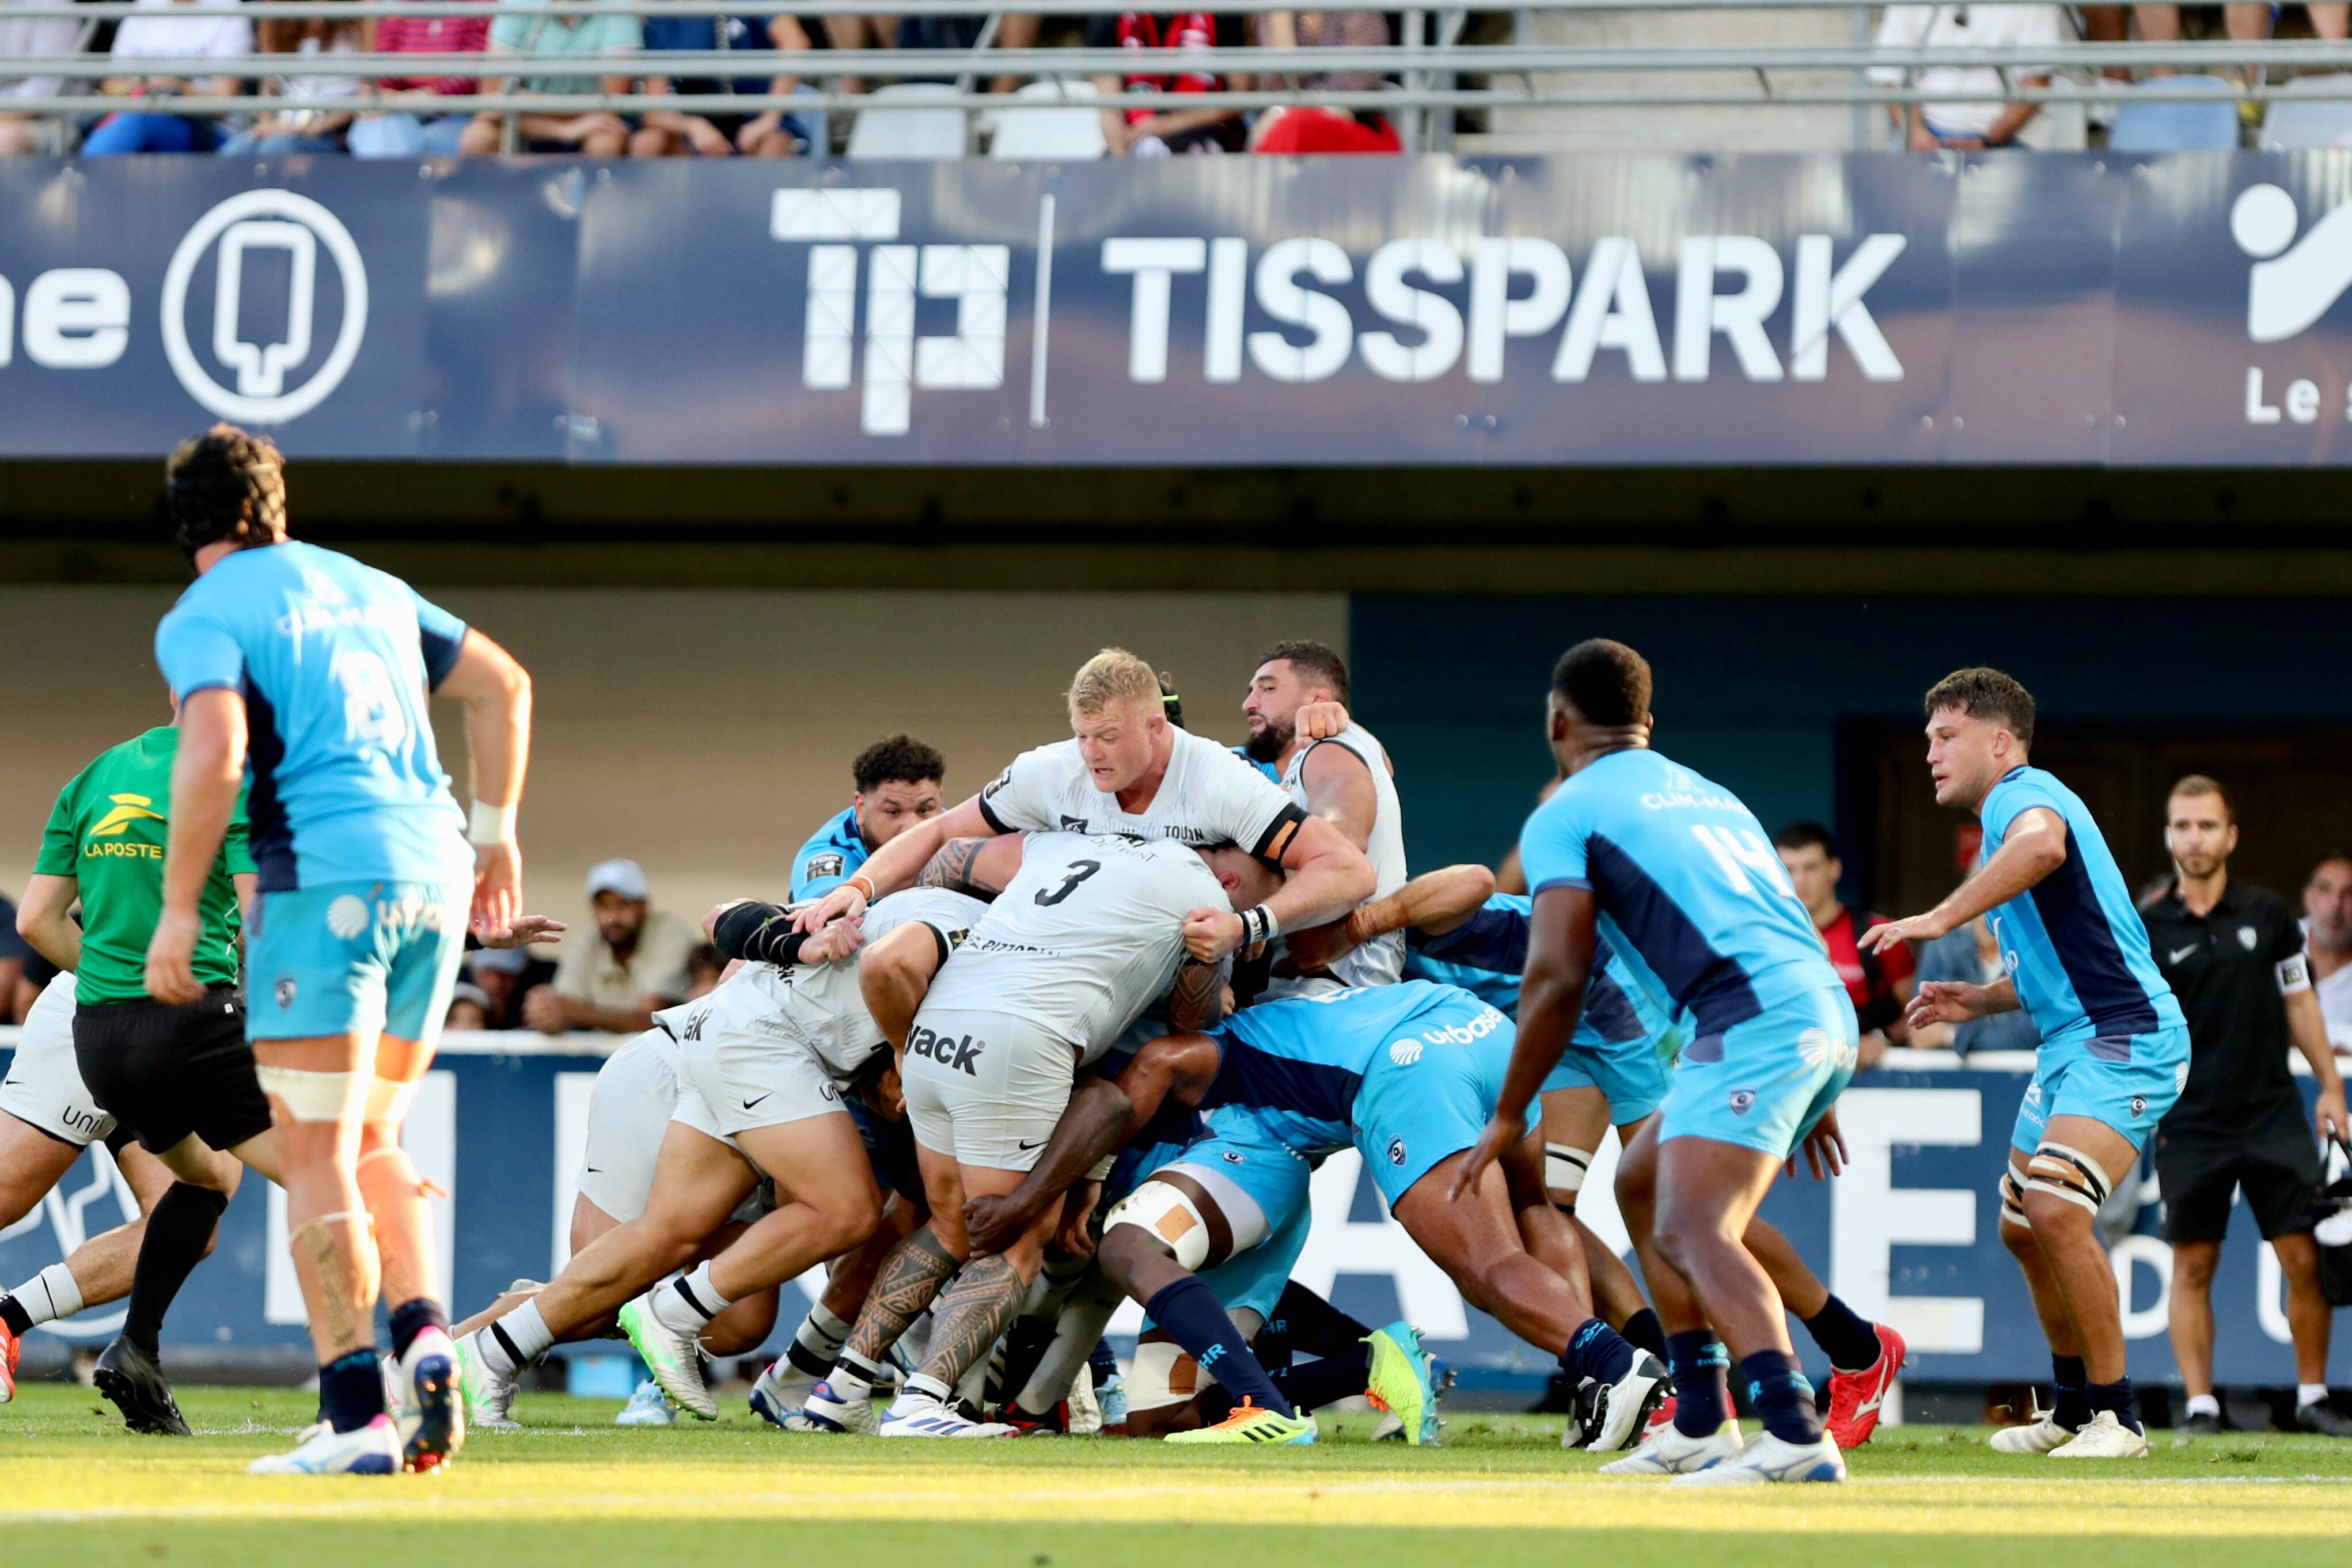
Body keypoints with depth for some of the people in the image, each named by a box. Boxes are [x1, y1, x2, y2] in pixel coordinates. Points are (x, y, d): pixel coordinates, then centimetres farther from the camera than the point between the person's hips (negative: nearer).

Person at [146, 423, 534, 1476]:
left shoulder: (204, 618, 1)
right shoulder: (366, 588, 21)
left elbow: (215, 751, -15)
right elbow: (501, 684, 26)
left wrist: (178, 908, -11)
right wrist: (494, 831, 30)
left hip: (326, 876, -6)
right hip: (436, 866, 6)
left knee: (318, 1160, -4)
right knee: (371, 1143, 17)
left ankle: (355, 1413, -12)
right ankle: (424, 1331, -6)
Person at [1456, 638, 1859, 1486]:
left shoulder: (1564, 817, 5)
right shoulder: (1707, 794, 28)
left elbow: (1557, 979, -4)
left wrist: (1509, 1115, 5)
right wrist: (1812, 1098, 40)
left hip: (1752, 1022, -9)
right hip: (1828, 1012, 9)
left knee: (1690, 1229, -20)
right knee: (1644, 1181, 24)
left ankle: (1794, 1432, -41)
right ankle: (1700, 1428, 23)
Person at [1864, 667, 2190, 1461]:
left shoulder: (2023, 793, -11)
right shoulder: (2011, 816, 22)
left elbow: (2042, 844, -39)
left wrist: (1941, 918, -39)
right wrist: (1980, 1000, 16)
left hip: (2125, 1040, -11)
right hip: (2071, 1047, 11)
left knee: (2056, 1208, -25)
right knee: (2022, 1226, 17)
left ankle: (2117, 1417, -19)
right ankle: (2075, 1410, 32)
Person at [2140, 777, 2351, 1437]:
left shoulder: (2268, 913, 6)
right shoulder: (2145, 929, 0)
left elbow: (2298, 1001, 13)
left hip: (2273, 1113, 1)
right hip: (2189, 1127, -1)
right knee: (2192, 1265, -1)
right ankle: (2201, 1405, 4)